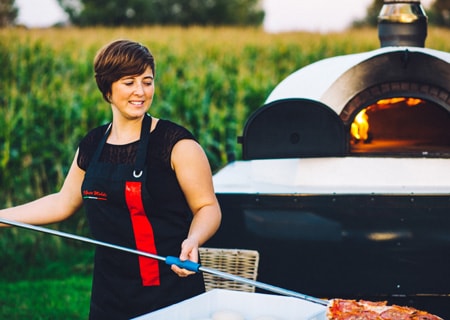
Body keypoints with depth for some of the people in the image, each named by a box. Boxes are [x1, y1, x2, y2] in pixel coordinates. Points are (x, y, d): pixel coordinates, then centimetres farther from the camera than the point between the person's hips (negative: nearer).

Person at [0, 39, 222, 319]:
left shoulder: (175, 143, -7)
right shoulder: (92, 146, 10)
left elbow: (208, 207, -6)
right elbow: (64, 202, 22)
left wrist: (193, 241, -26)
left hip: (171, 290, -5)